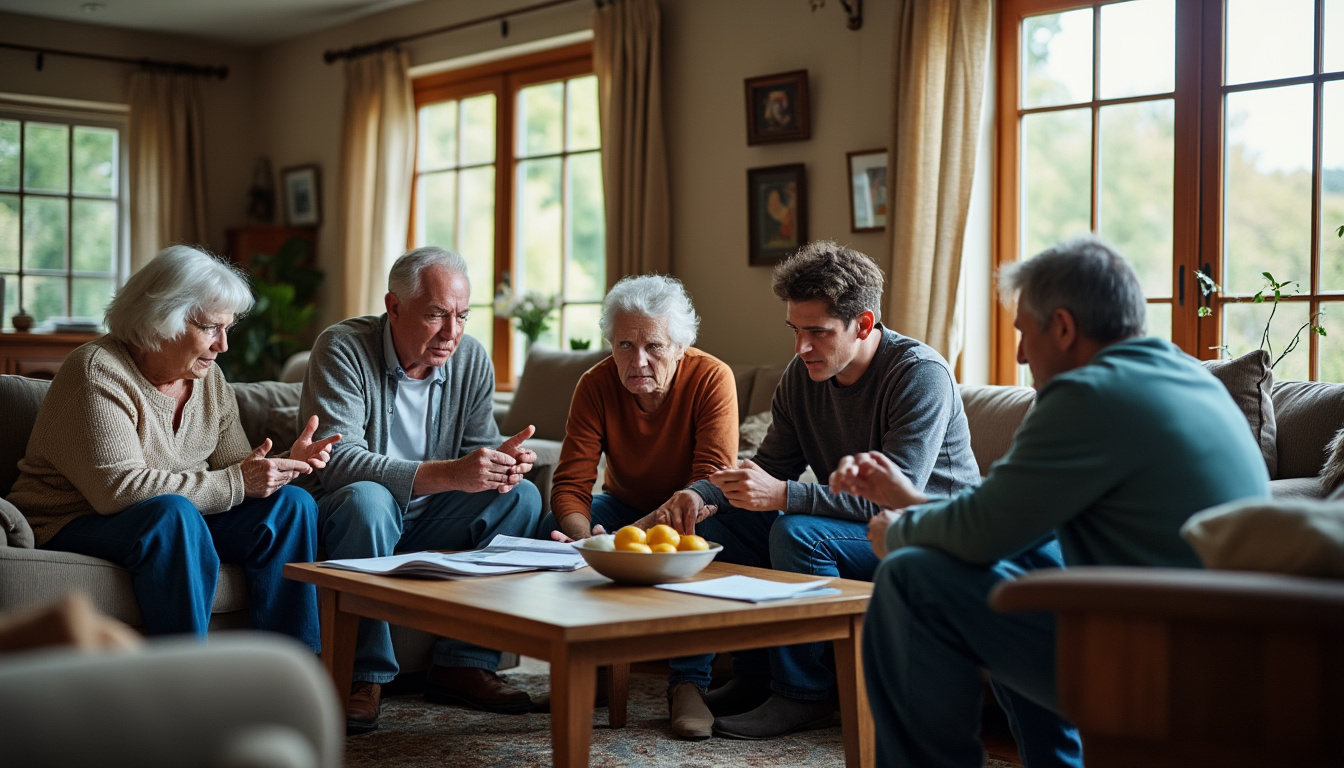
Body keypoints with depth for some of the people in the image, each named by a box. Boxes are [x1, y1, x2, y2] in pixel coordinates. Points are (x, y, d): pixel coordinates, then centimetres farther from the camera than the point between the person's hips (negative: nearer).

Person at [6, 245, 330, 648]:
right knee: (172, 513, -37)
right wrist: (236, 483, -26)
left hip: (177, 523, 8)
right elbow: (122, 488, -27)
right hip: (72, 528, -7)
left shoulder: (208, 378, 8)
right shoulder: (97, 371, -17)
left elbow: (234, 467, 6)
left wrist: (284, 465, -17)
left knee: (292, 504, -11)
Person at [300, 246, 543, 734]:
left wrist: (500, 461, -27)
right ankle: (365, 676, -26)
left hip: (428, 520, 5)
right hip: (354, 515, -5)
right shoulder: (342, 348, -18)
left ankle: (465, 663, -13)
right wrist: (449, 474, -39)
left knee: (521, 496, -15)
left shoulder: (472, 359, -1)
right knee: (366, 498, -37)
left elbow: (476, 447, 1)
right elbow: (337, 460, -30)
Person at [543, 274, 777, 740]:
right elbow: (571, 482, -21)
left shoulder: (712, 378, -25)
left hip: (689, 512, -3)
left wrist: (636, 533, -47)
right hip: (626, 506, 3)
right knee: (556, 527, -23)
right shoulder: (595, 386, -17)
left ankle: (689, 683, -27)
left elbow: (713, 478, -33)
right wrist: (586, 541, -44)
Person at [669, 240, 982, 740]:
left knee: (797, 532, -30)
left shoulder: (921, 375, -21)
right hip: (860, 529, 8)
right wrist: (701, 494, -16)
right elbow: (771, 469, 5)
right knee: (718, 516, -5)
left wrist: (782, 496, -36)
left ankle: (802, 695, -15)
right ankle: (755, 675, 3)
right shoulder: (801, 377, 1)